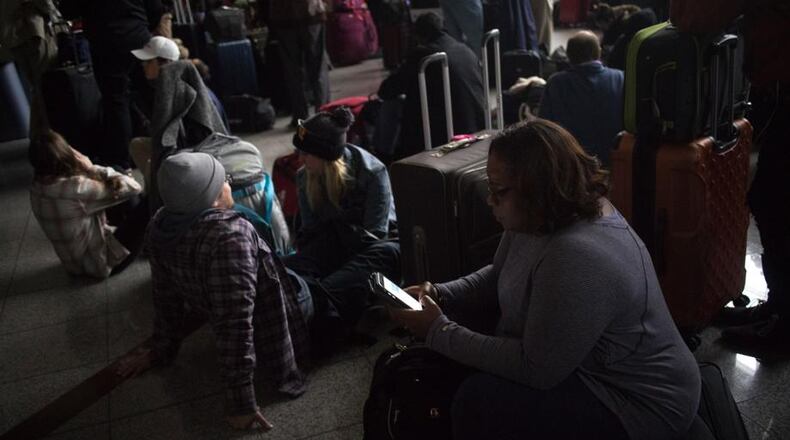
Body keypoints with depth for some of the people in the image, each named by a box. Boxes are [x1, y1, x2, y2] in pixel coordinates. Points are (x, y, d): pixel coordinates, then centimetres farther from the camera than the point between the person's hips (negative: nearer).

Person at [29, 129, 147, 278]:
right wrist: (91, 169, -17)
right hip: (99, 264, -8)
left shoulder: (37, 187, -9)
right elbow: (132, 187, -22)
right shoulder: (77, 189, -33)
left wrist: (89, 170, -17)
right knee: (144, 207, 1)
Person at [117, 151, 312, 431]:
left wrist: (162, 351, 12)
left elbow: (166, 296, 0)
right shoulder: (229, 236, -36)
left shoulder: (161, 225, -12)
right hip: (268, 336, -7)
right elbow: (236, 323, -35)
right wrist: (240, 400, -29)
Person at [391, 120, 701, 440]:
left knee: (479, 402, -20)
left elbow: (535, 369, -28)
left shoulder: (578, 258, -35)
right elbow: (497, 278, 10)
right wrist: (439, 296, -7)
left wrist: (439, 332, -22)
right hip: (587, 367, 9)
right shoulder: (536, 218, -5)